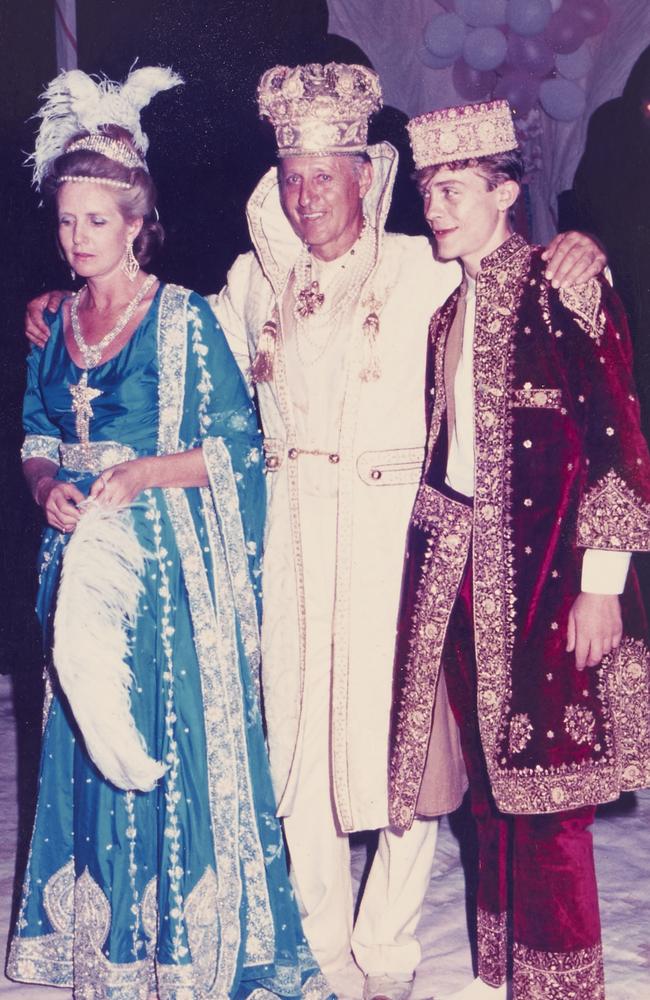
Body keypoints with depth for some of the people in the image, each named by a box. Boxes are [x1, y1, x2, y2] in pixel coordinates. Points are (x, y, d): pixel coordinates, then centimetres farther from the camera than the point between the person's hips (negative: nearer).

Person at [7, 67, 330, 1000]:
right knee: (86, 738, 10)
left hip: (170, 563, -5)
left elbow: (232, 449, -7)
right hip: (81, 558, 5)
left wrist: (141, 473, -21)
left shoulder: (182, 318, -7)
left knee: (174, 733, -2)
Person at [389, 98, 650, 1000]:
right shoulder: (447, 305, 14)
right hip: (460, 567, 6)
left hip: (541, 570, -6)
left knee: (545, 796, -3)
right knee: (489, 783, 13)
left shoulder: (561, 289, -7)